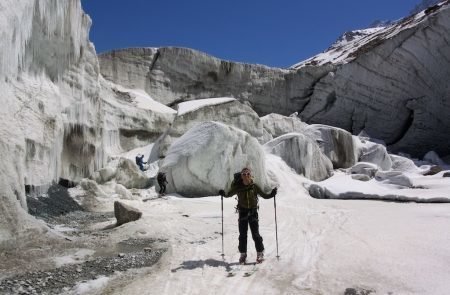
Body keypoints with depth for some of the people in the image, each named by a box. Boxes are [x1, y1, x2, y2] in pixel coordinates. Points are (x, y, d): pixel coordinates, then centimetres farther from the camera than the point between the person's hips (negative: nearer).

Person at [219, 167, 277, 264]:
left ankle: (260, 253, 14)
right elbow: (229, 194, 9)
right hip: (242, 212, 1)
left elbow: (264, 195, 2)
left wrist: (271, 194, -16)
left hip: (253, 211, -1)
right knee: (242, 234, 4)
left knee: (255, 234, -2)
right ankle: (243, 254, 18)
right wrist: (223, 194, -12)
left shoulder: (254, 186, -4)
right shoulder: (238, 187, -3)